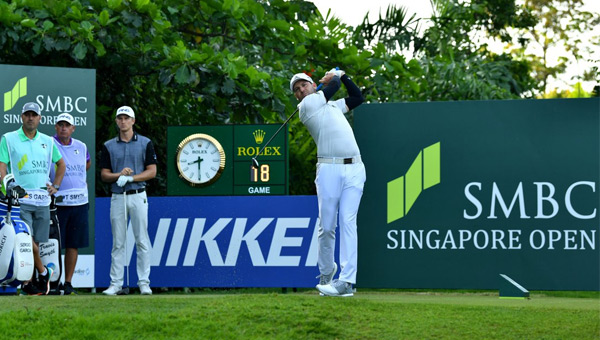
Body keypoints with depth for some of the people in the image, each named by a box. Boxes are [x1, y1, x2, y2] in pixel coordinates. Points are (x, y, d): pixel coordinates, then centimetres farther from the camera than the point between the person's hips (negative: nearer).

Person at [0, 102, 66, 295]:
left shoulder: (47, 141, 15)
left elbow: (60, 163, 29)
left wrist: (55, 186, 16)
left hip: (42, 200, 4)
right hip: (19, 200, -4)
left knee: (39, 243, 3)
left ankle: (27, 283, 11)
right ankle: (43, 272, 2)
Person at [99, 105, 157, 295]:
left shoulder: (145, 143, 4)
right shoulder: (109, 146, 10)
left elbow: (152, 172, -1)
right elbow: (104, 175, 7)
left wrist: (130, 178, -13)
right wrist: (119, 175, -13)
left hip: (138, 196, -2)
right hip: (117, 197, 2)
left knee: (142, 240, -3)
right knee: (118, 242, 3)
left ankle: (144, 282, 0)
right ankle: (115, 283, 5)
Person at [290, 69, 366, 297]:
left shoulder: (333, 105, 26)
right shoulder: (307, 105, 7)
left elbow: (357, 97, 36)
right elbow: (333, 86, 7)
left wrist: (341, 75, 33)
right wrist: (333, 78, 27)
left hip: (354, 169, 4)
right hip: (329, 169, -4)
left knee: (348, 222, -8)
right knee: (327, 226, -5)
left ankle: (347, 281, -15)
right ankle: (326, 273, 15)